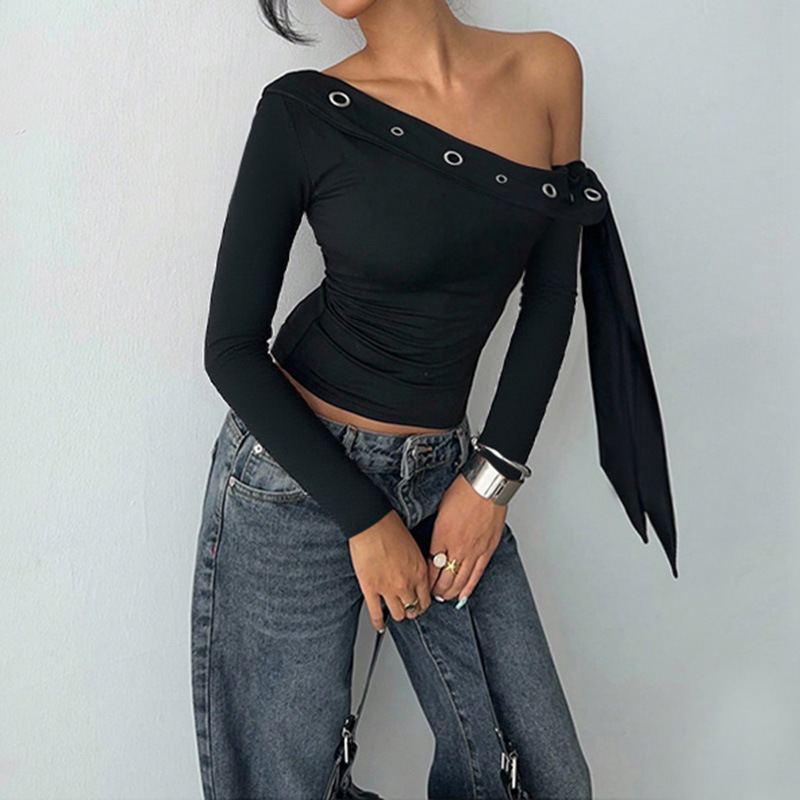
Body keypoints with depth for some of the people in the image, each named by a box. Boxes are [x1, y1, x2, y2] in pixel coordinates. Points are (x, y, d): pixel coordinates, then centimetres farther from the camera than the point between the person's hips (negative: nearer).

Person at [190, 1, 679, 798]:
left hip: (444, 473, 4)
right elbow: (232, 348, -8)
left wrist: (494, 479, -2)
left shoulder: (548, 71, 0)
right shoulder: (302, 112, -10)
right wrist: (364, 518, -11)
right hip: (297, 477, -3)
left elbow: (551, 294, 3)